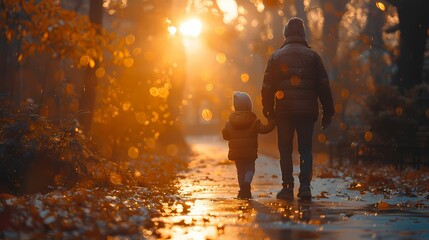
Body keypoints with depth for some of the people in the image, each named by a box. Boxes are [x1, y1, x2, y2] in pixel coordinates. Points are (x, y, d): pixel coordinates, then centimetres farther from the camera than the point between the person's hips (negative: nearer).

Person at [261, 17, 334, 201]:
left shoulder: (276, 56, 3)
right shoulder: (312, 56, 3)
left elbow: (267, 87, 3)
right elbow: (324, 87, 3)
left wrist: (268, 111, 9)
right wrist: (327, 112, 8)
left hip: (284, 110, 0)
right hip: (307, 111, 0)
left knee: (285, 150, 6)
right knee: (306, 149, 6)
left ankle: (288, 188, 3)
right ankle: (305, 186, -4)